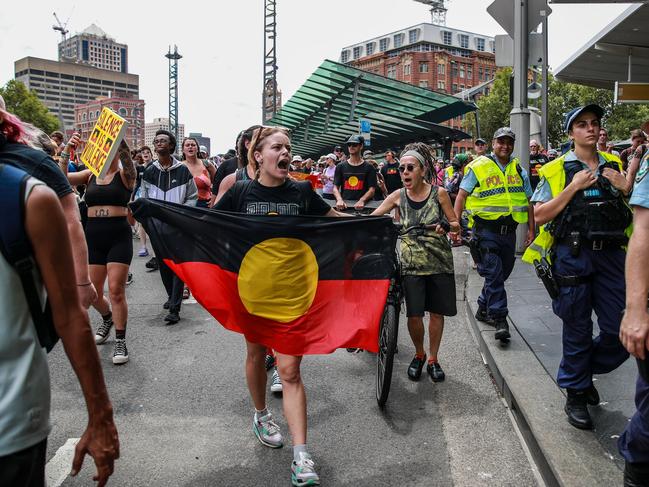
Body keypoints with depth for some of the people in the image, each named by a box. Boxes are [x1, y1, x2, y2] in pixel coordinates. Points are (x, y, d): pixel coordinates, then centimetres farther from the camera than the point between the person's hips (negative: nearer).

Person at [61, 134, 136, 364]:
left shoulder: (125, 175, 0)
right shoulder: (90, 175, 10)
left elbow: (129, 164, -24)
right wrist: (66, 151, -18)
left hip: (119, 236, -4)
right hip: (93, 236, 4)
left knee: (116, 290, -8)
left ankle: (120, 341, 6)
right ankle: (108, 317, 42)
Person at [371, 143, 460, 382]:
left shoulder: (439, 193, -3)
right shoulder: (398, 196, -1)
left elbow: (456, 225, 2)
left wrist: (446, 226, -19)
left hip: (439, 261, 0)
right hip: (412, 262, 0)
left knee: (437, 312, 8)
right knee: (414, 315, -5)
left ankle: (433, 360, 27)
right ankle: (419, 354, 23)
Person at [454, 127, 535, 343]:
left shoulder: (519, 170, 12)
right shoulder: (479, 167, -2)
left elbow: (528, 202, 16)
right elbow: (462, 196, -3)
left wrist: (531, 230, 11)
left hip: (509, 230, 5)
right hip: (486, 229, -5)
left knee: (501, 274, 14)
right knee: (494, 274, -10)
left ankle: (483, 309, 31)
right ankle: (500, 319, -5)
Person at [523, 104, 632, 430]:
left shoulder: (614, 165, 13)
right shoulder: (557, 170, 0)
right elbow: (539, 215, -7)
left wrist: (625, 189, -2)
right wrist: (574, 187, -13)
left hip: (611, 254, 4)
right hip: (573, 255, -4)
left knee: (620, 330, 4)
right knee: (578, 329, 5)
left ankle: (585, 370, 31)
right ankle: (576, 395, 22)